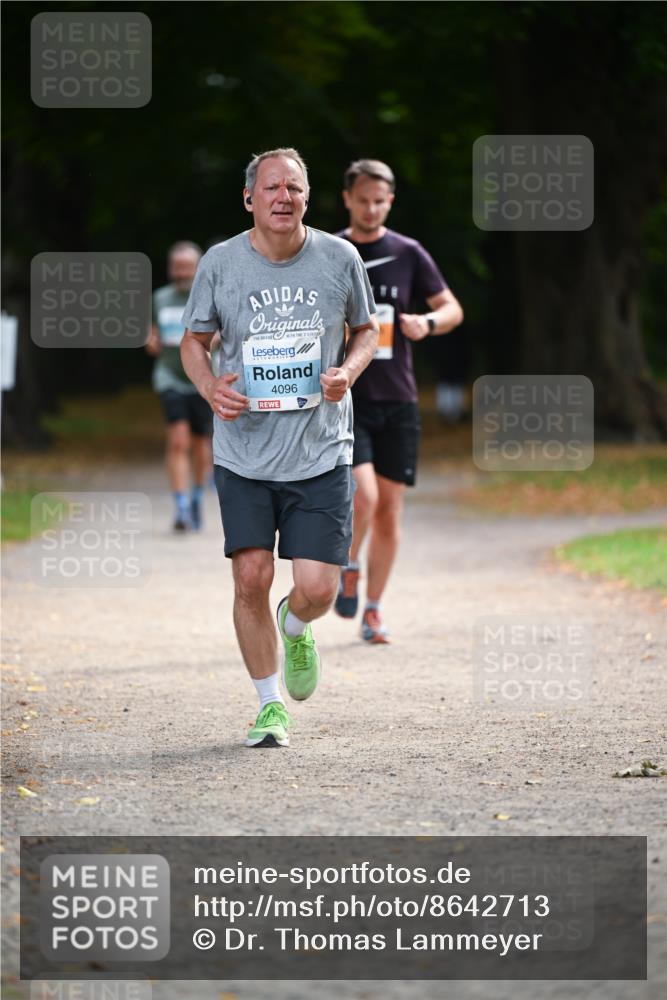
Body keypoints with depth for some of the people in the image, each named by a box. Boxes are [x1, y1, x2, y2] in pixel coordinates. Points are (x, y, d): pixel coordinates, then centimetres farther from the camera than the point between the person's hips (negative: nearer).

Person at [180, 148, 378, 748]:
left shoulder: (339, 259, 1)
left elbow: (367, 328, 16)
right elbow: (193, 341, 12)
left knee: (318, 590, -6)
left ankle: (295, 629, 32)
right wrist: (209, 387, -9)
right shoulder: (220, 264, -1)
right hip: (244, 454, 0)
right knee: (251, 579, -6)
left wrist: (349, 371, -6)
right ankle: (270, 706, 12)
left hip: (322, 452, 0)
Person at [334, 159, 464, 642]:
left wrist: (428, 322, -10)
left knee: (389, 510, 2)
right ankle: (348, 568, 9)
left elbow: (453, 309, 10)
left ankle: (373, 609, 16)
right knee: (363, 495, -20)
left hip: (397, 401, 2)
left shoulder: (409, 254, 5)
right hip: (343, 398, -2)